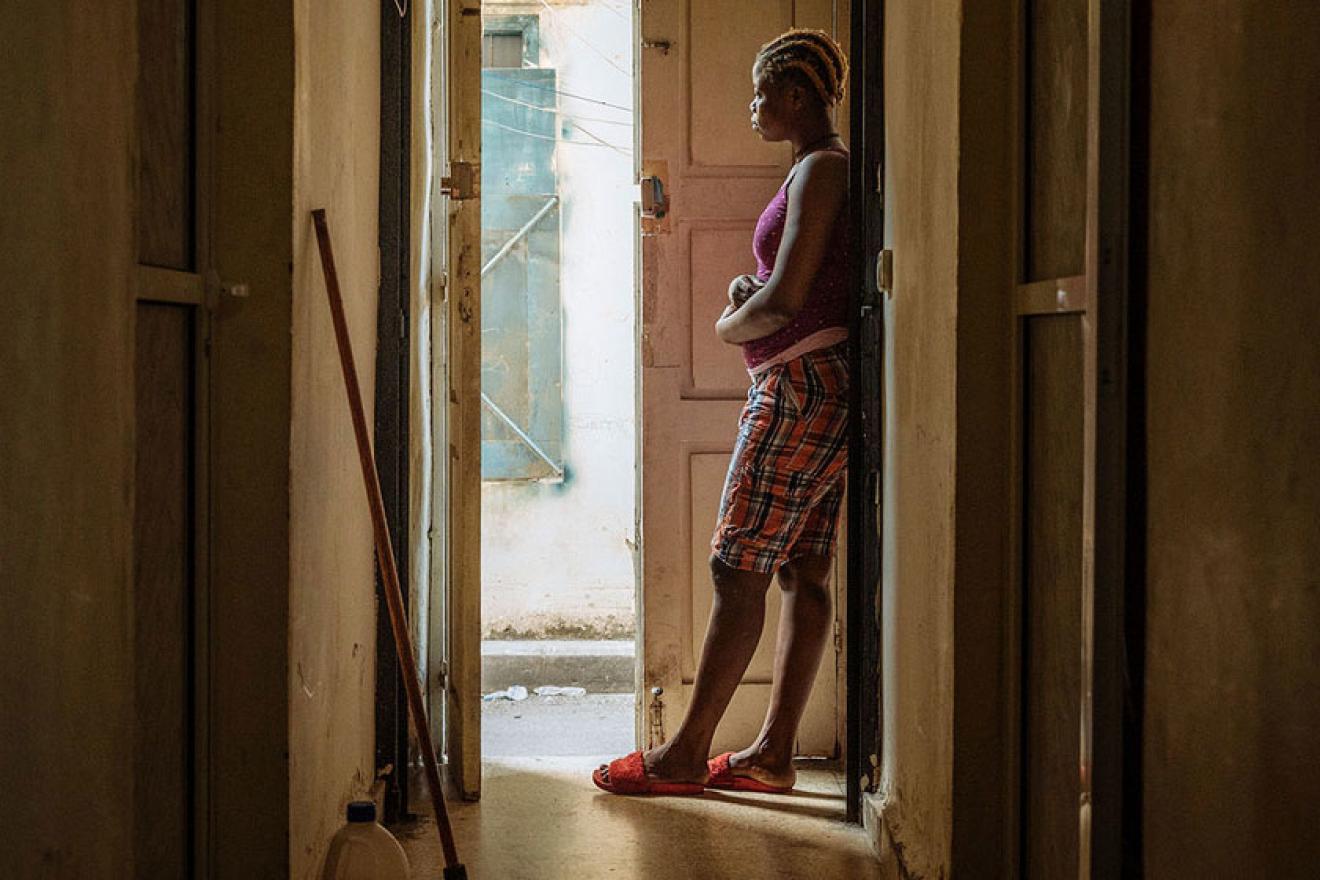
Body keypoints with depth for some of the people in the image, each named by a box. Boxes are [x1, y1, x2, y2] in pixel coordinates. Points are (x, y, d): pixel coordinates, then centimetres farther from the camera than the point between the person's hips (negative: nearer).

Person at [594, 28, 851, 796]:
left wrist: (729, 326, -1)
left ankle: (685, 755, -4)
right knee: (805, 572, 7)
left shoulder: (821, 170, -11)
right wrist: (750, 297, 10)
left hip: (805, 385, -10)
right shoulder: (828, 169, 20)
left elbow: (786, 299, -20)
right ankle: (774, 753, 10)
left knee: (738, 567, -8)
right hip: (820, 393, 10)